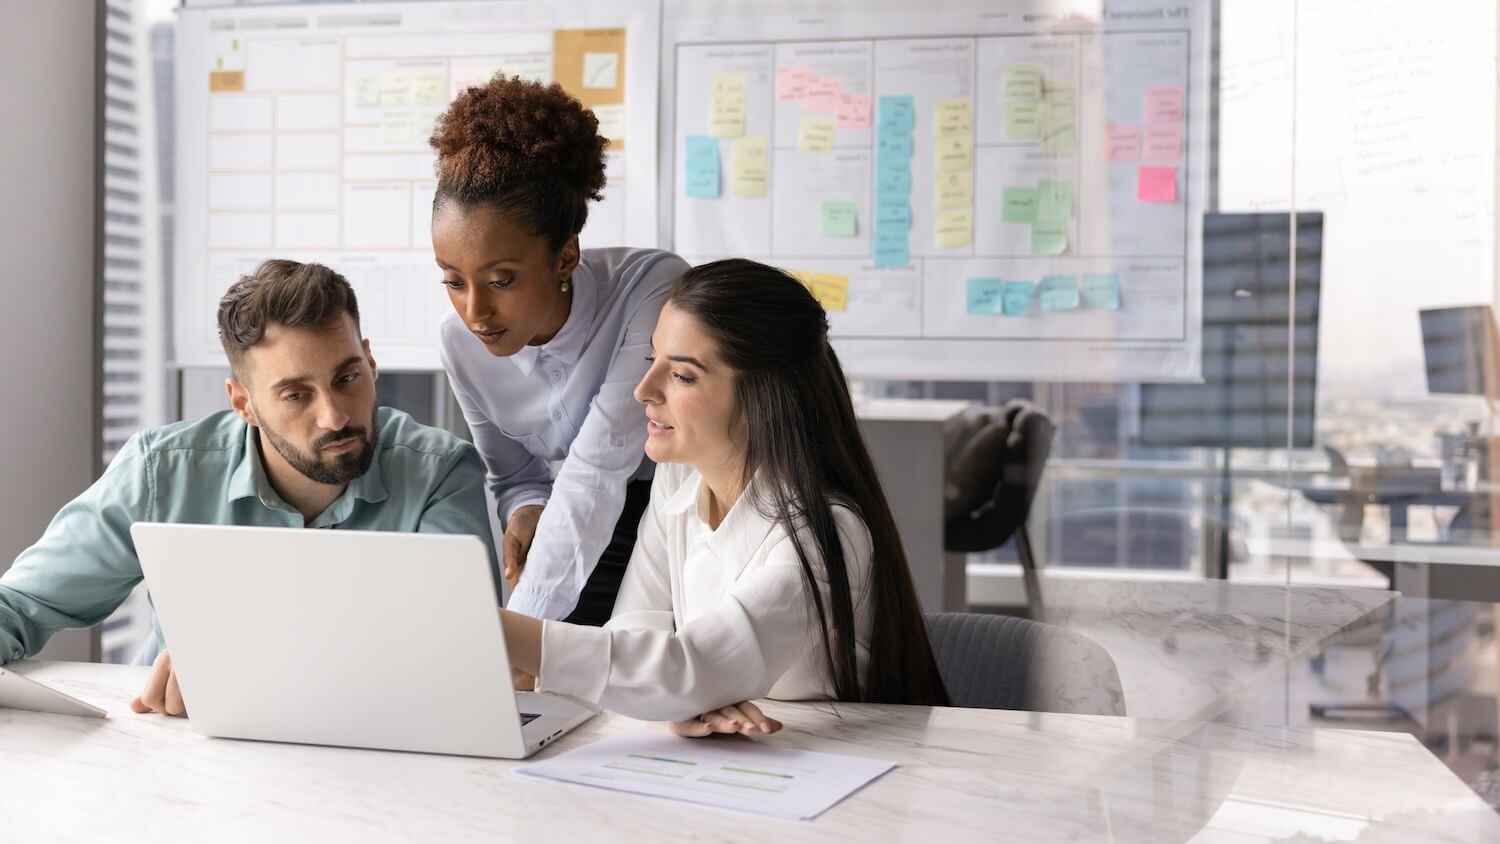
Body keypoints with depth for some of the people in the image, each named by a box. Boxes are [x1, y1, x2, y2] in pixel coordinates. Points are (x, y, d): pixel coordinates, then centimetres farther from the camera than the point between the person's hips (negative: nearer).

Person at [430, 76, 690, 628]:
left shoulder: (652, 292, -31)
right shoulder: (463, 344, -12)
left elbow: (598, 469, -36)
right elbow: (514, 475, 4)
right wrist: (526, 509, -21)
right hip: (610, 528, 5)